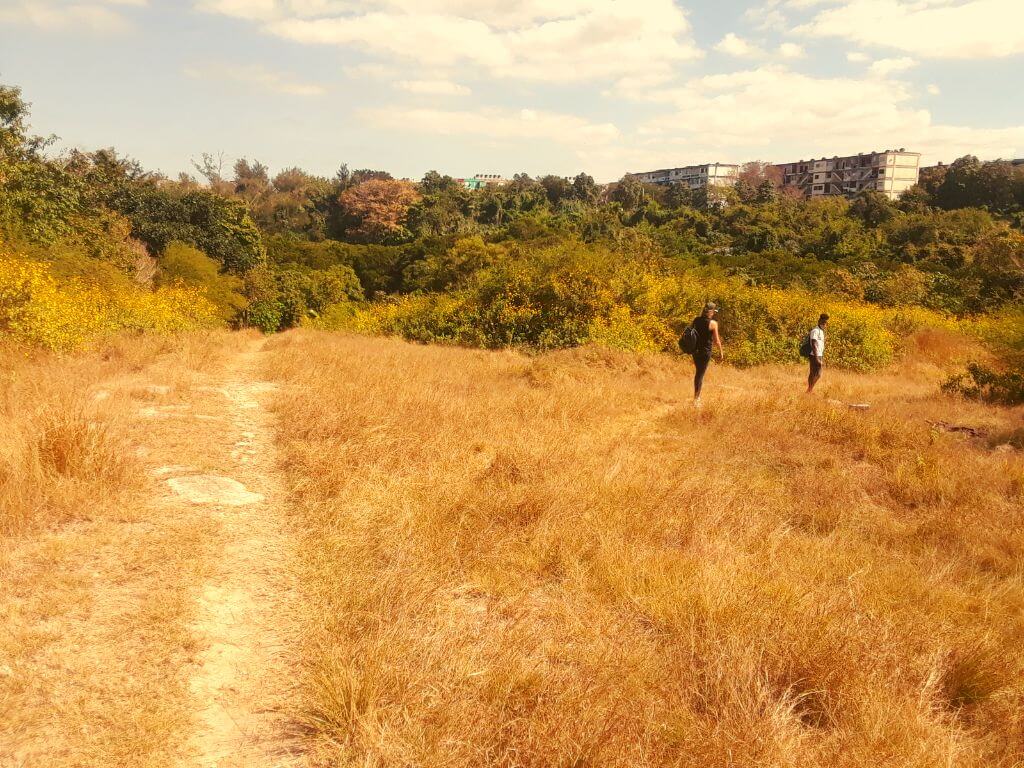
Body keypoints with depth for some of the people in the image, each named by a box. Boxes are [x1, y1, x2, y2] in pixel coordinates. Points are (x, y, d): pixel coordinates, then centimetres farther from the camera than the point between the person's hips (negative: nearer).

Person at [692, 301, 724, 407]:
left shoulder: (696, 320, 2)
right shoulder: (713, 323, -13)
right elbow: (716, 340, -10)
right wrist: (721, 352, 1)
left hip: (695, 350, 5)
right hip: (706, 351, -5)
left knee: (698, 372, 20)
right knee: (701, 374, 1)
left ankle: (697, 397, 28)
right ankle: (696, 399, 3)